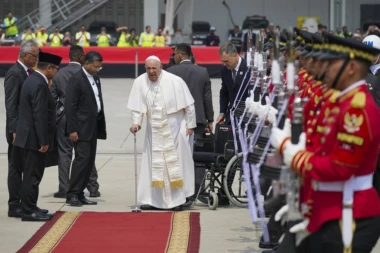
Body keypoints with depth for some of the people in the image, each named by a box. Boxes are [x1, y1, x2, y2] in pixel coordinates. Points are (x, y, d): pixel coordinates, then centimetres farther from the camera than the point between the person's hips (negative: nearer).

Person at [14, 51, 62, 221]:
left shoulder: (32, 80, 12)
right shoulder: (40, 85, -19)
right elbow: (40, 115, -22)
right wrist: (43, 141, -20)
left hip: (28, 137, 10)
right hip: (34, 138, -10)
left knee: (32, 175, 16)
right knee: (32, 176, -4)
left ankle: (30, 208, 24)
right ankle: (29, 212, 0)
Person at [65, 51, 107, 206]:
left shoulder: (96, 79, 15)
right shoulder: (76, 80, -11)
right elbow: (70, 106, -14)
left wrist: (102, 126, 15)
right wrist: (72, 129, -19)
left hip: (93, 128, 8)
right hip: (81, 128, -8)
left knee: (90, 160, 7)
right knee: (82, 158, -13)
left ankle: (79, 194, 11)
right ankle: (72, 195, -9)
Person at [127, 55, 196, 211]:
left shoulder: (175, 81, -14)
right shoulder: (140, 82, -6)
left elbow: (188, 105, -7)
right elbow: (137, 106, 0)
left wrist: (190, 125, -5)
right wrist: (136, 122, -15)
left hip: (174, 128, -3)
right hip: (154, 130, 3)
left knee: (175, 162, 0)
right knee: (153, 164, 3)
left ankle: (178, 199, 6)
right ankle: (153, 200, 8)